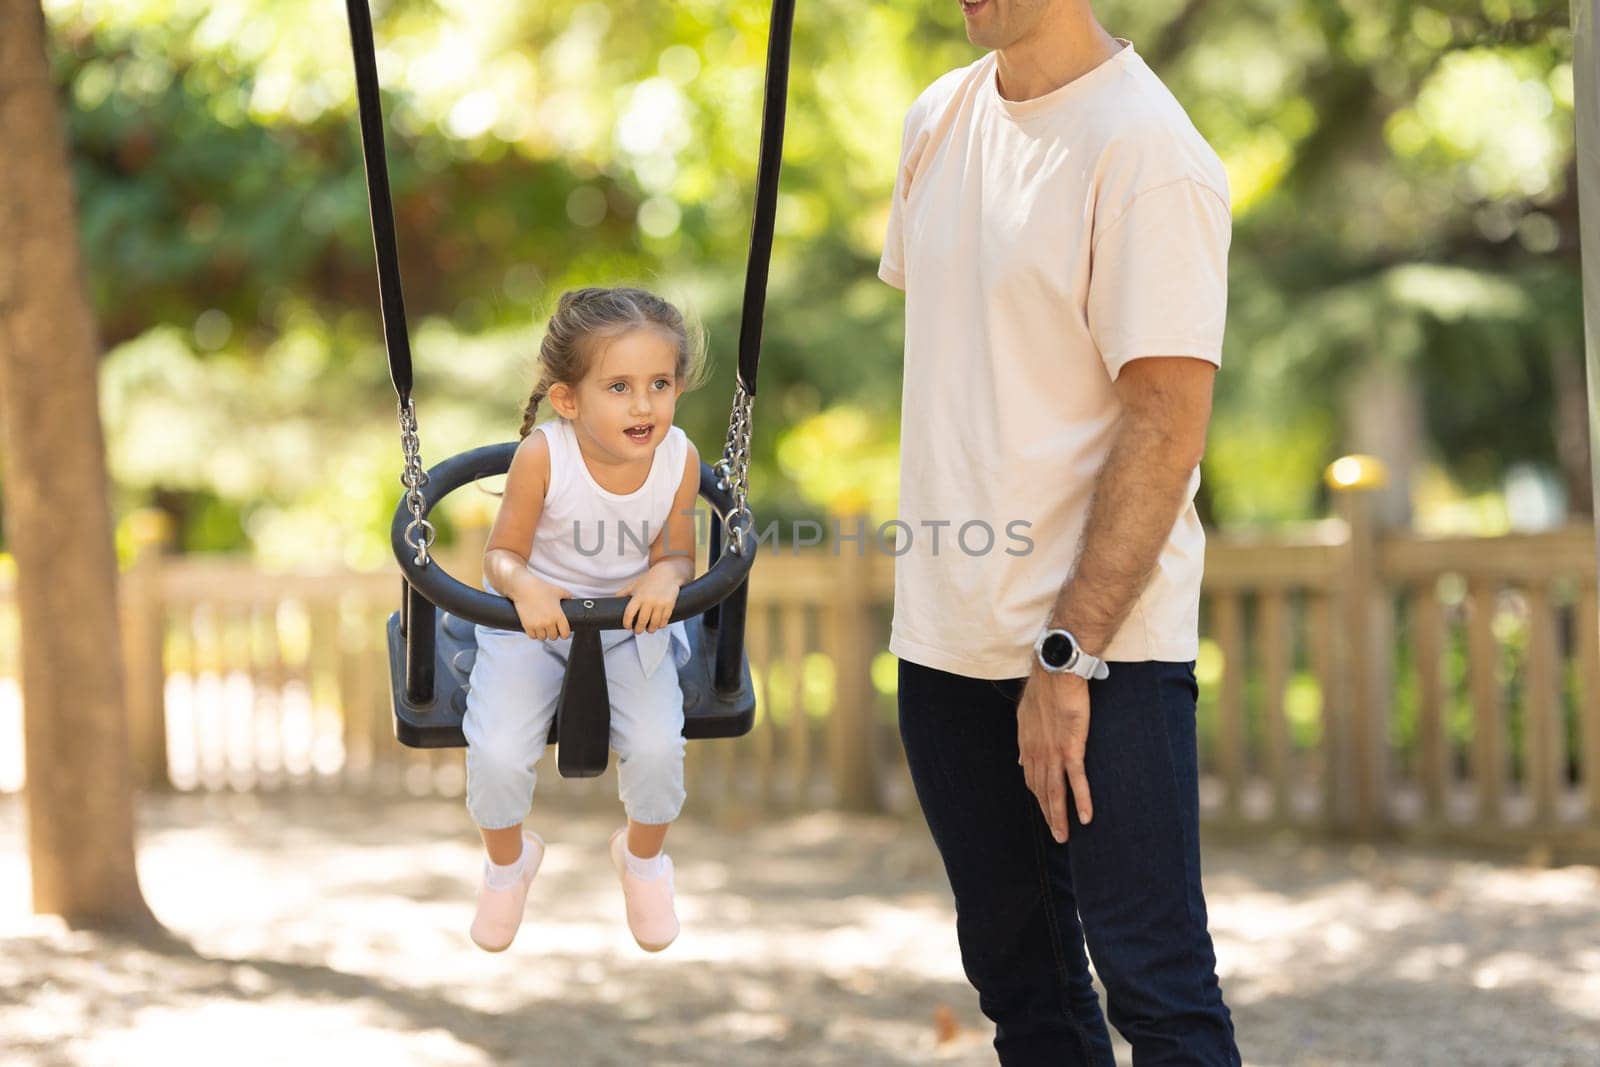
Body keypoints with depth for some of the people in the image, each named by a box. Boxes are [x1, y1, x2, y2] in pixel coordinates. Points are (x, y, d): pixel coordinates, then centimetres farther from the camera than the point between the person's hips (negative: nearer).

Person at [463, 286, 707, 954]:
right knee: (498, 755, -19)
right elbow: (502, 553, -14)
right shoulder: (543, 455, -24)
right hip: (533, 620, -2)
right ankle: (507, 860, 19)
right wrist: (523, 585, -36)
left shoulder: (679, 459, -15)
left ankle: (643, 857, 18)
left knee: (656, 748, -19)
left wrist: (665, 576, -26)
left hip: (631, 623, 2)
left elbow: (678, 554, -2)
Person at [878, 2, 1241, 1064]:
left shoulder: (1146, 148, -13)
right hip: (947, 638, 7)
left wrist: (1066, 655, -20)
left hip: (1104, 649, -7)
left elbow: (1168, 425, -18)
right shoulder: (938, 121, 10)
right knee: (1019, 976, 14)